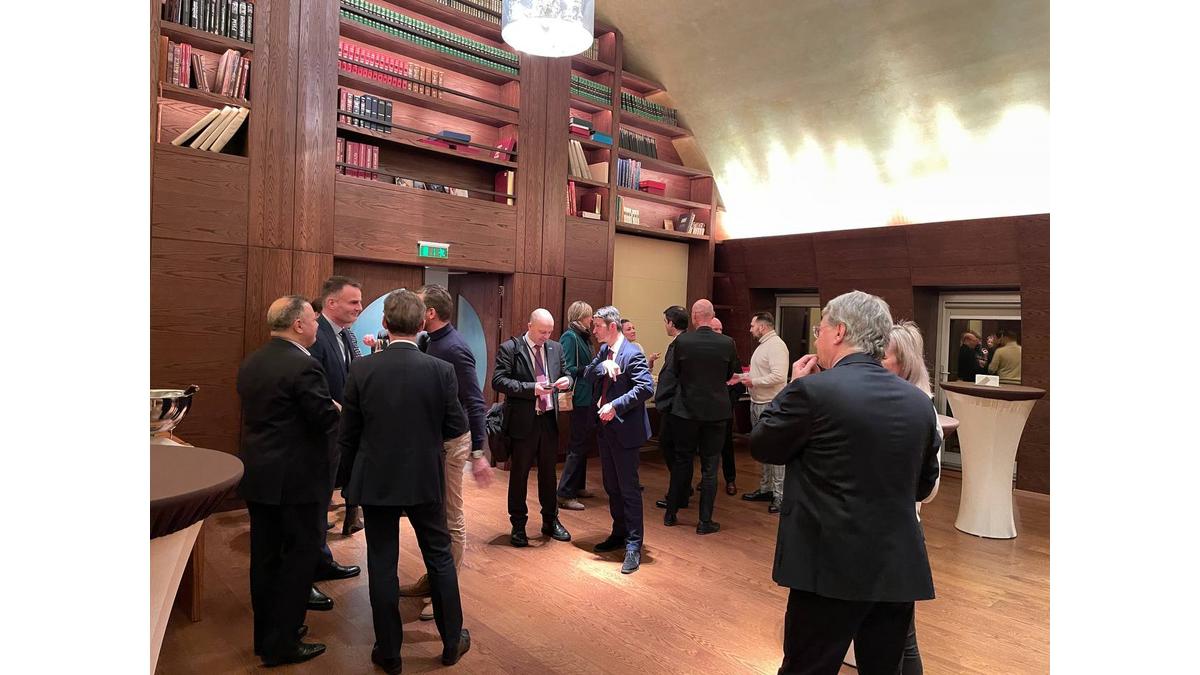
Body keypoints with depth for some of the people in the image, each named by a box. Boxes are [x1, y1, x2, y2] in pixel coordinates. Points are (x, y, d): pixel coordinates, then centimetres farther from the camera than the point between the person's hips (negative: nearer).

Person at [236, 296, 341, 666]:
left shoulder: (250, 363, 7)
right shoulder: (304, 366, -21)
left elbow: (258, 412, 13)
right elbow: (327, 421, -21)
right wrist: (340, 409, 1)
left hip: (256, 475, 9)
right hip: (295, 479, -8)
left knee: (265, 555, 17)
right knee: (300, 555, 5)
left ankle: (266, 635, 31)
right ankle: (282, 644, 13)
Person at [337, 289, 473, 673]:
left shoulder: (361, 369, -10)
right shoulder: (441, 370, -12)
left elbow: (347, 435, -3)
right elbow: (457, 427, -5)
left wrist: (355, 473, 13)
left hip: (375, 481, 0)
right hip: (425, 480, 0)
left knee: (382, 565, 12)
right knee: (440, 558, 15)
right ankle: (452, 642, 28)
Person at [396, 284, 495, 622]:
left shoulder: (455, 349, -21)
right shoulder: (431, 342, 6)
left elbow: (475, 403, -24)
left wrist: (478, 453, -27)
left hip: (450, 442, -9)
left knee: (451, 519, 4)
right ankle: (434, 578, 37)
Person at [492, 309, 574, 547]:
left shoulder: (555, 348, 7)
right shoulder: (509, 348, -9)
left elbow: (566, 374, 15)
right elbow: (498, 381, -16)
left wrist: (566, 380, -10)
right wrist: (531, 388, -24)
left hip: (549, 420, 5)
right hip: (523, 421, -4)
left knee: (548, 472, 16)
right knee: (519, 474, 8)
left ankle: (550, 521, 32)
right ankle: (518, 525, 23)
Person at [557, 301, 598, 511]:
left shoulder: (583, 336, 14)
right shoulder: (570, 337, -13)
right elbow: (569, 369, -19)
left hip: (587, 398, 9)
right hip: (579, 398, -9)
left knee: (581, 443, 17)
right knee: (577, 446, -6)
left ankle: (577, 486, 28)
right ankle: (565, 494, 0)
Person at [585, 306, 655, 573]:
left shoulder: (632, 353, -15)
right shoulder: (603, 350, 10)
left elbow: (646, 387, -24)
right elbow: (587, 377, 3)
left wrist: (615, 406, -25)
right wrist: (602, 365, -16)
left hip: (624, 430, -8)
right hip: (605, 428, 8)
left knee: (628, 488, -2)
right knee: (611, 486, 17)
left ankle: (633, 545, 8)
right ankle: (619, 533, 32)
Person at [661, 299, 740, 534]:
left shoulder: (681, 341, -11)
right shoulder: (727, 343, -8)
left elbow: (669, 373, -5)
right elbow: (732, 375, 5)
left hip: (686, 409, 0)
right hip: (716, 411, 0)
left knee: (682, 461, 14)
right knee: (709, 466, 8)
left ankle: (671, 514, 24)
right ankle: (705, 521, 12)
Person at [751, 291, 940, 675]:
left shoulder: (813, 390, -16)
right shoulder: (919, 402, 3)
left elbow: (762, 447, -2)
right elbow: (924, 485, 13)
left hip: (831, 567, -5)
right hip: (899, 569, 6)